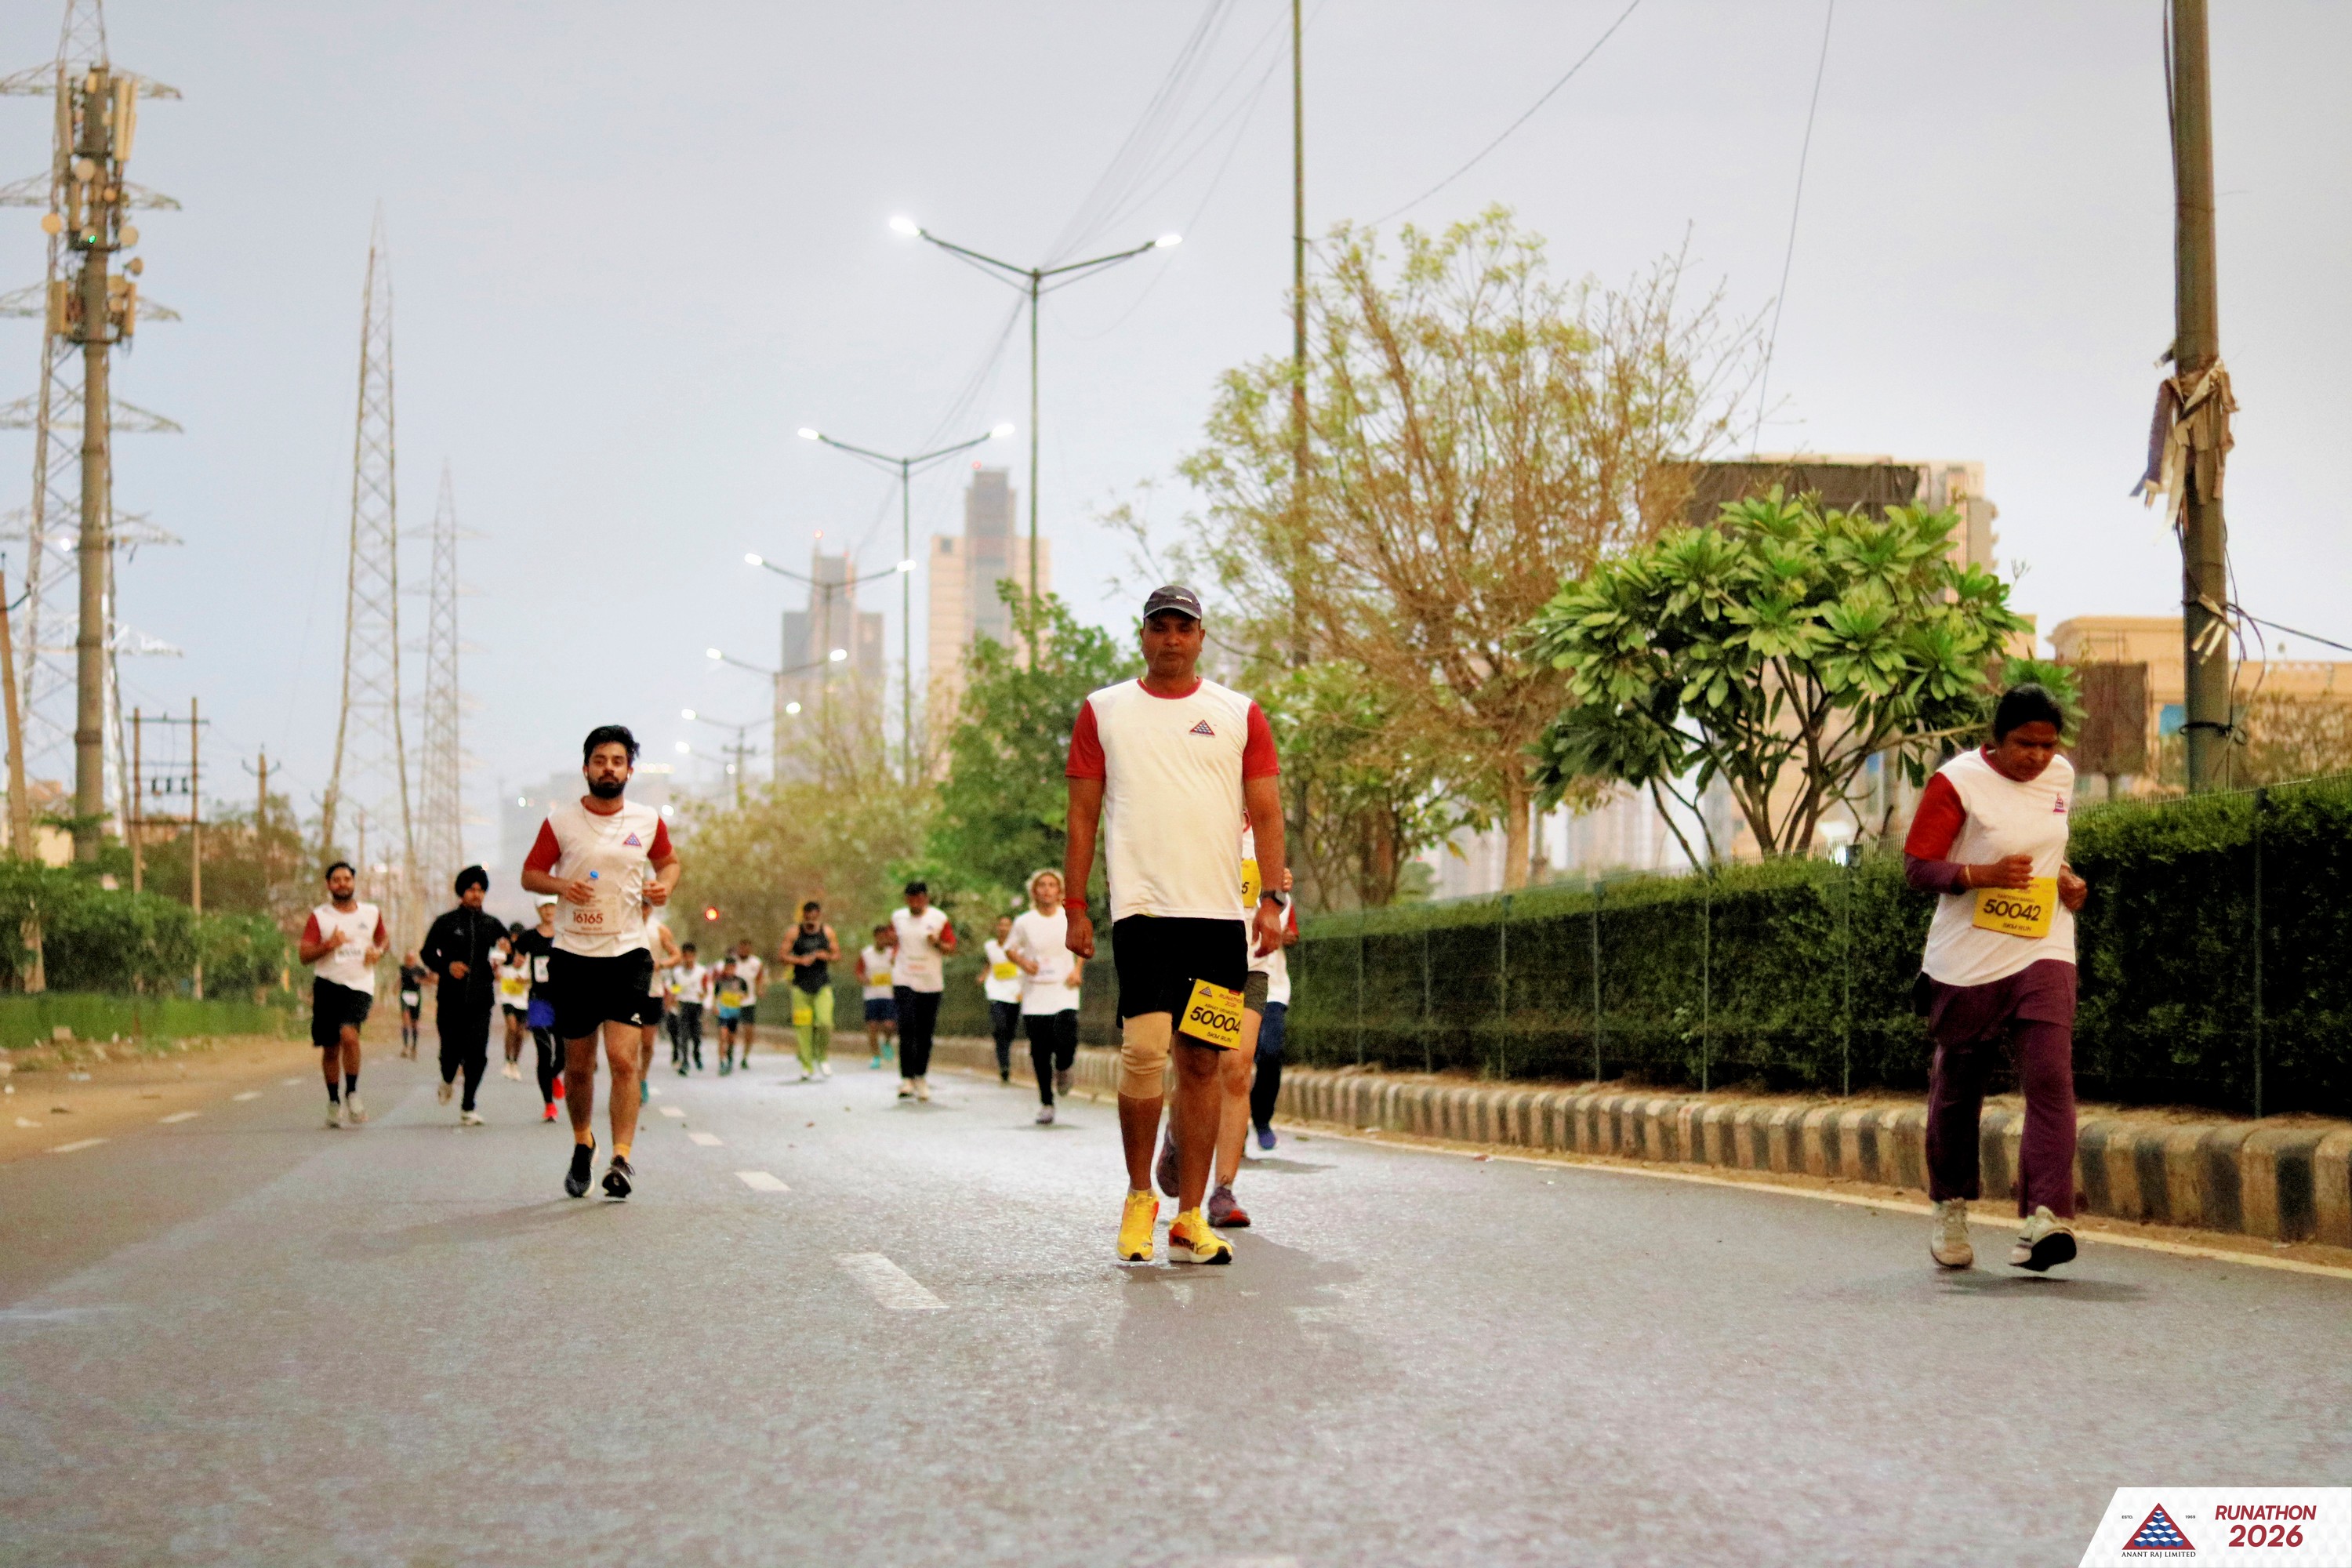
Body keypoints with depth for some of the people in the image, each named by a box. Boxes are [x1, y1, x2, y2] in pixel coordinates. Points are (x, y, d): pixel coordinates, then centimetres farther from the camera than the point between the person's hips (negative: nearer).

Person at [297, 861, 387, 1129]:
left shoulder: (372, 914, 10)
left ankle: (352, 1093, -11)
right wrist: (329, 945, -20)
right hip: (328, 985, 1)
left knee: (349, 1033, -25)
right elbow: (304, 954, -3)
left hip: (360, 985, -1)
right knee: (330, 1049, 6)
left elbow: (383, 939, 27)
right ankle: (334, 1102, 21)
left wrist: (378, 951, 4)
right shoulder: (319, 917, 3)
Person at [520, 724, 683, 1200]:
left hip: (628, 952, 0)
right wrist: (562, 885, -14)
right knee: (578, 1065, 9)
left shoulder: (648, 822, 3)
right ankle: (582, 1143, 32)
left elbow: (669, 861, 20)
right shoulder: (560, 820, -1)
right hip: (573, 954, 0)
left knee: (625, 1058, -15)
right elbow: (530, 874, 7)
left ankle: (622, 1158, -14)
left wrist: (664, 885, -2)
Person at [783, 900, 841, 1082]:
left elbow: (838, 955, 11)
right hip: (801, 985, 0)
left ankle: (824, 1057, 7)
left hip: (823, 985, 0)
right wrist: (801, 960, -15)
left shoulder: (827, 932, 5)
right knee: (802, 1027, -2)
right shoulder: (795, 932, 1)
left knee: (825, 1022, -16)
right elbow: (781, 954, -1)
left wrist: (827, 956, -11)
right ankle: (807, 1066, 7)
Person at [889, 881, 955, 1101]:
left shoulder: (939, 918, 1)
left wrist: (937, 944, -17)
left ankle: (921, 1077, 19)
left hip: (931, 983, 0)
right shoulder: (898, 918, 7)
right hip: (904, 981, 0)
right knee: (906, 1029, -13)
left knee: (925, 1033, 6)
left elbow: (951, 947, 2)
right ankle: (906, 1078, -13)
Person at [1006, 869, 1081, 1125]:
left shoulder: (1070, 919, 1)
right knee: (1040, 1052, 1)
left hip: (1064, 993, -1)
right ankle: (1046, 1103, 15)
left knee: (1066, 1042, -20)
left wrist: (1077, 970, 2)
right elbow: (1010, 949, 12)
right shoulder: (1024, 922, 1)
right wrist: (1023, 962, -8)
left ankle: (1063, 1068, 17)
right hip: (1035, 995, 1)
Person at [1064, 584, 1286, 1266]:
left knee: (1200, 1063, 4)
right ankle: (1139, 1195, 4)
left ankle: (1189, 1219, 9)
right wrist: (1075, 908, 4)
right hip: (1142, 906, -2)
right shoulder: (1103, 712, 9)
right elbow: (1083, 815, 10)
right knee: (1145, 1046, -16)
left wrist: (1271, 900, -4)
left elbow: (1266, 813, 8)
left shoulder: (1239, 715, 10)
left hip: (1221, 914, 2)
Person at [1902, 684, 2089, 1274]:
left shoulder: (2060, 776, 9)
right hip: (1967, 959, -3)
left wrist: (2065, 877, 6)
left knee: (2050, 1077, -15)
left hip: (2041, 954, 3)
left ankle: (2046, 1218, -21)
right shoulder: (1957, 782, -8)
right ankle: (1950, 1205, 31)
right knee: (1956, 1089, 9)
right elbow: (1917, 868, -10)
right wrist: (1983, 874, -24)